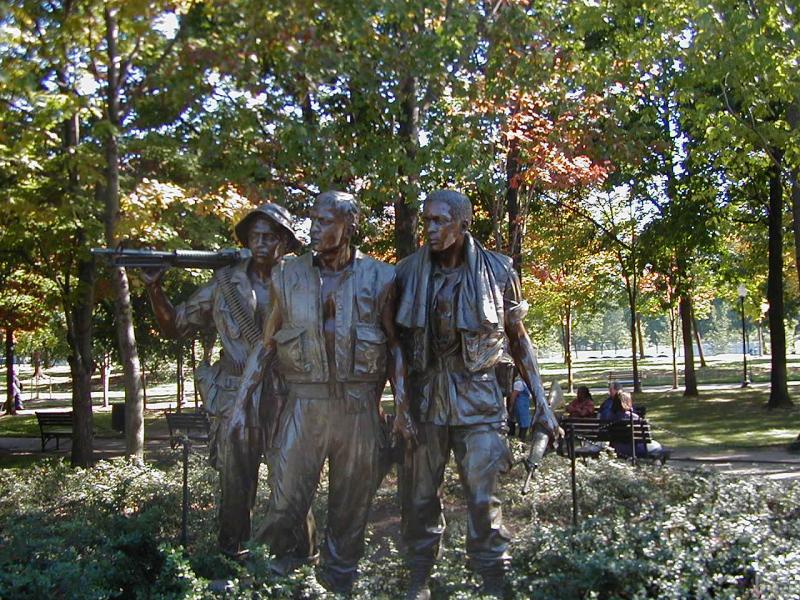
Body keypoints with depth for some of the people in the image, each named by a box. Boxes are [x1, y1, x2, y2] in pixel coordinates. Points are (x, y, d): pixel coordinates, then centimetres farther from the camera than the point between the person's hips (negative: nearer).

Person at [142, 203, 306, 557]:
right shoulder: (225, 282, 5)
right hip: (235, 398, 1)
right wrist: (154, 288, -5)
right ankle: (232, 553, 21)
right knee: (235, 485, 5)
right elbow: (175, 326, 9)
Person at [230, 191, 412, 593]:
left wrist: (401, 405, -3)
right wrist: (240, 402, 4)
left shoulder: (378, 278, 1)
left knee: (351, 505, 11)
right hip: (304, 404, 0)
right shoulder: (289, 277, 4)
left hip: (358, 406, 0)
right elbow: (266, 345, 8)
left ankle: (338, 582, 29)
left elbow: (394, 346, 5)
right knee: (286, 501, -3)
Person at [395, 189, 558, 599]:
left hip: (477, 396, -1)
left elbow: (518, 339, 5)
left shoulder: (497, 271, -4)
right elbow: (394, 336, 7)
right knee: (419, 493, 10)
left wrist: (541, 402, 3)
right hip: (424, 395, 2)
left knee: (483, 496, 1)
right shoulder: (408, 271, -1)